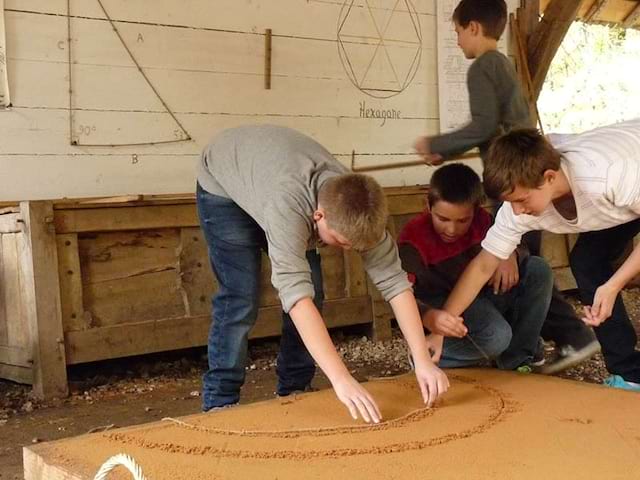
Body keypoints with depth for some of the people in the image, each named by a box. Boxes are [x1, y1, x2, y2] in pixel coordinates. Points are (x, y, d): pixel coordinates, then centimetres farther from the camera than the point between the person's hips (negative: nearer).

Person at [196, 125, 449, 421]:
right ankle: (220, 403, -2)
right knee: (241, 298, -17)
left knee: (311, 290, -4)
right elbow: (295, 293, -52)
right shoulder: (287, 206, -47)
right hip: (224, 184, -5)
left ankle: (294, 391, 13)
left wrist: (423, 362, -35)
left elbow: (393, 280, -28)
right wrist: (342, 380, -57)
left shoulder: (357, 209, -29)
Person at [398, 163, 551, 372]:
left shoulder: (480, 220, -10)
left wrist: (510, 255, -20)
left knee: (538, 270, -10)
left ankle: (517, 358, -2)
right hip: (443, 307, -7)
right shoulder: (414, 239, -26)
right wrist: (428, 317, -60)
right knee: (496, 336, -34)